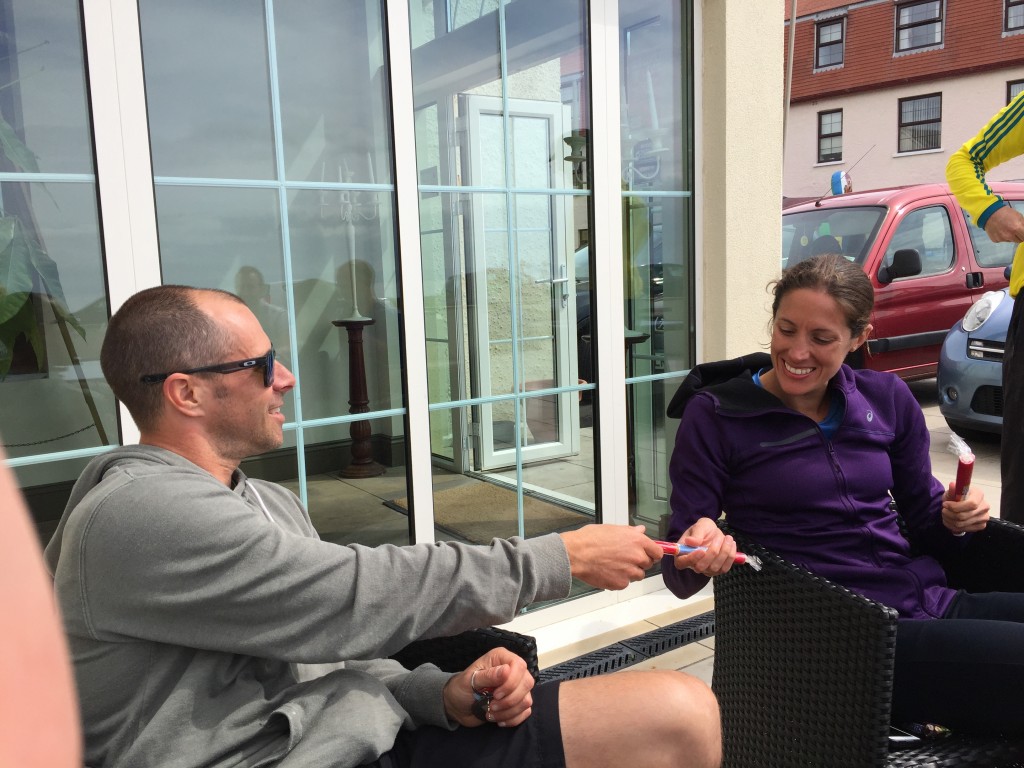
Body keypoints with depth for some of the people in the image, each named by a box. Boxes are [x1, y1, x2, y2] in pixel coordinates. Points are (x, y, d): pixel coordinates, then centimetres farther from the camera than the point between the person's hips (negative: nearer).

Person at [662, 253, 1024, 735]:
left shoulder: (887, 398, 9)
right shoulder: (714, 415, -5)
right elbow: (679, 577, -4)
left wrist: (952, 518, -3)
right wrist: (699, 554, -27)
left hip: (930, 604, 6)